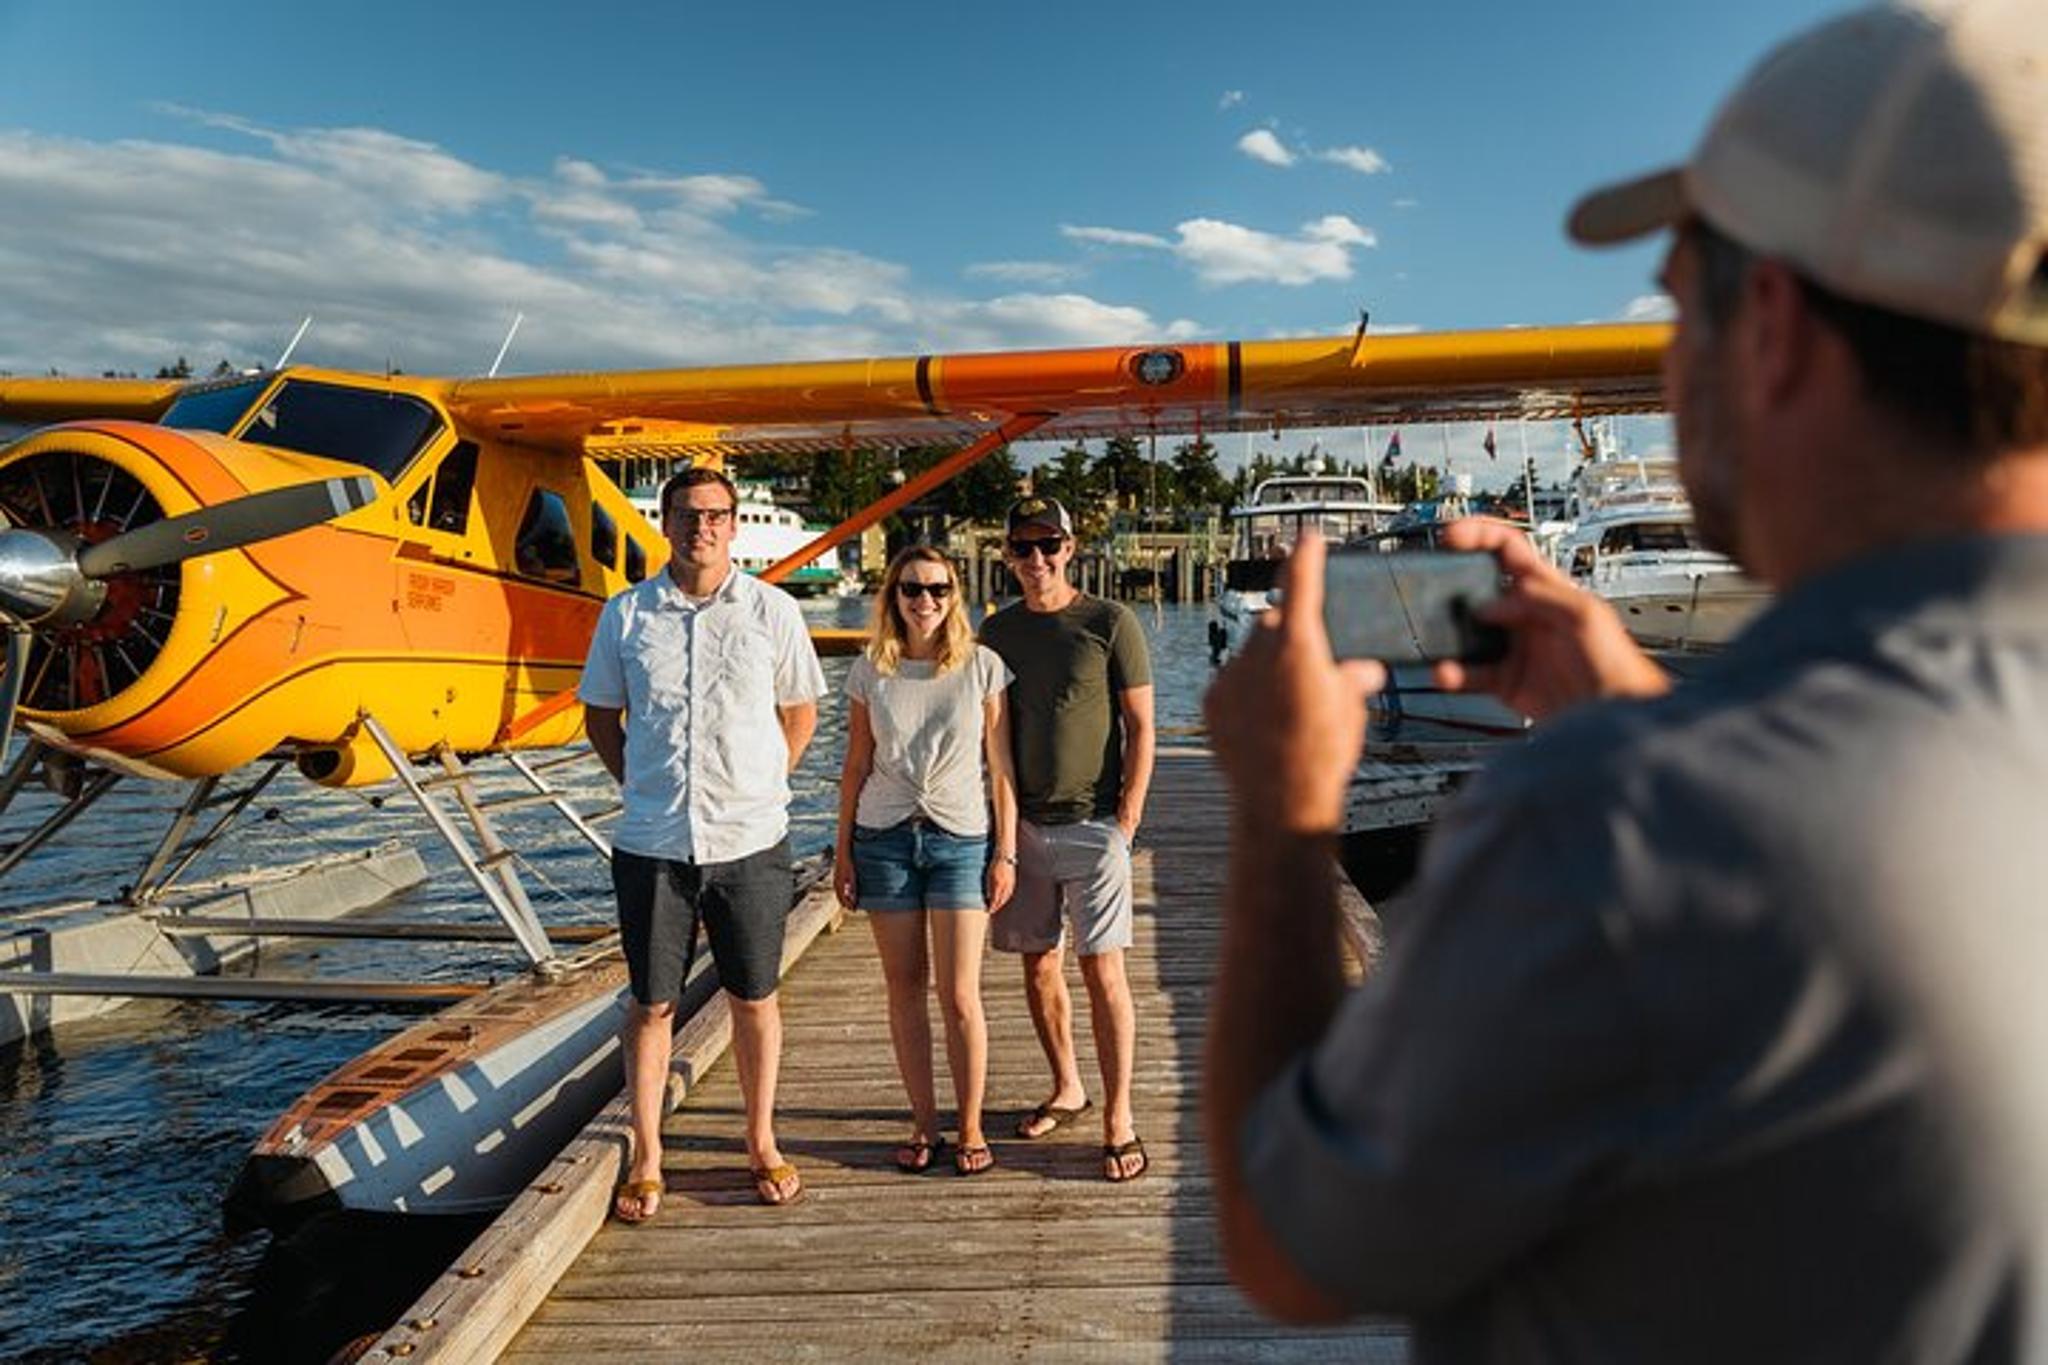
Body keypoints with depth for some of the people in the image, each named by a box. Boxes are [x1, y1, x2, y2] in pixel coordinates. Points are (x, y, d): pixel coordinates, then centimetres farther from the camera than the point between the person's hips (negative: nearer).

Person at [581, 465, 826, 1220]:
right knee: (651, 1004, 9)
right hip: (651, 844, 0)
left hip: (750, 840, 0)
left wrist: (759, 787, 4)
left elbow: (800, 713, 11)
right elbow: (600, 714, 14)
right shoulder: (625, 614, 3)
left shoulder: (772, 611, 1)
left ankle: (761, 1145, 29)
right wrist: (641, 787, 5)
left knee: (754, 998, 11)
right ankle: (645, 1161, 23)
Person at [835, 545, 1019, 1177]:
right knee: (905, 991, 7)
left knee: (960, 996, -3)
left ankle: (971, 1129, 13)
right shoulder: (870, 673, 4)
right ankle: (924, 1127, 20)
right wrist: (842, 852, 8)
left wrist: (1006, 853, -2)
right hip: (884, 839, 2)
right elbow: (856, 767, 9)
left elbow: (1000, 768, 1)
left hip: (961, 839, -2)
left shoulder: (983, 667, -1)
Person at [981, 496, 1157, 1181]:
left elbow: (1140, 730, -3)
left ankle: (1118, 1117, 6)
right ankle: (1067, 1088, 29)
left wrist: (1126, 822, -9)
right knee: (1038, 963, 11)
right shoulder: (997, 631, 9)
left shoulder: (1110, 623, -4)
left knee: (1102, 970, -5)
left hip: (1091, 823, -4)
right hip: (1022, 824, 5)